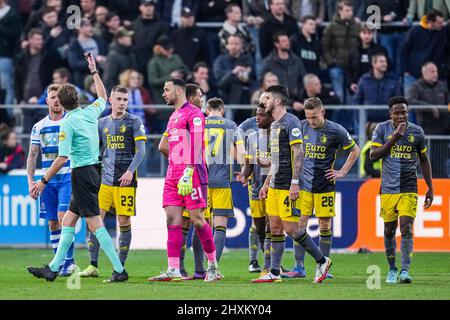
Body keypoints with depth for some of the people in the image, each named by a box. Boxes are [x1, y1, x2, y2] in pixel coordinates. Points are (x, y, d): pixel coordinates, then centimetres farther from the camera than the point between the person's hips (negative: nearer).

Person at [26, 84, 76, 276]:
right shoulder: (39, 127, 10)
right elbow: (32, 155, 12)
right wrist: (30, 180, 2)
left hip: (68, 177, -4)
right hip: (48, 179, 4)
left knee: (63, 217, -17)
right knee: (52, 223, 5)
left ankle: (69, 260, -11)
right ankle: (60, 262, 14)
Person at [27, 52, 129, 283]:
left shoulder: (68, 123, -14)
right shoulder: (91, 113, 6)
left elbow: (62, 158, -18)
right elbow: (103, 97, 29)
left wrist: (43, 181, -13)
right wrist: (94, 71, 38)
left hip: (82, 174, -8)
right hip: (94, 171, 8)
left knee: (95, 224, -9)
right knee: (67, 222, 13)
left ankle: (119, 270, -12)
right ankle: (53, 269, 16)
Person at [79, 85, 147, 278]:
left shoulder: (134, 122, 0)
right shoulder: (102, 123, 12)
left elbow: (141, 151, -6)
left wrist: (130, 171, -17)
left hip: (125, 180, -4)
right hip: (104, 179, 4)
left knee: (124, 221, -2)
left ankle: (121, 267, 7)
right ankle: (93, 266, 1)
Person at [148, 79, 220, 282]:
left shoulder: (193, 114, -7)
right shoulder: (174, 116, 22)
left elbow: (196, 145, -15)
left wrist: (188, 172, -22)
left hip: (191, 174, -9)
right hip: (173, 174, 9)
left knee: (197, 219, -7)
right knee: (172, 219, -2)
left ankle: (213, 266, 6)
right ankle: (173, 271, -7)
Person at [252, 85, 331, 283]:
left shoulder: (291, 122, -12)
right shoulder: (274, 125, 17)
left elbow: (298, 153, -17)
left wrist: (294, 183, -22)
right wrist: (266, 183, 23)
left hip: (287, 186, -9)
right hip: (275, 186, 9)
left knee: (291, 228, -9)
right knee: (275, 228, 7)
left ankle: (322, 261, 4)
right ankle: (274, 273, 8)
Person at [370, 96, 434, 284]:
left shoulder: (417, 132, 4)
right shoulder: (382, 129, 1)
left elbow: (424, 161, 13)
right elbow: (373, 155, -8)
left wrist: (430, 189, 12)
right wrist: (394, 138, -16)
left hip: (409, 190, -1)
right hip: (388, 189, 1)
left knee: (406, 229, -14)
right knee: (389, 231, 8)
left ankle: (405, 271, -19)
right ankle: (392, 270, 22)